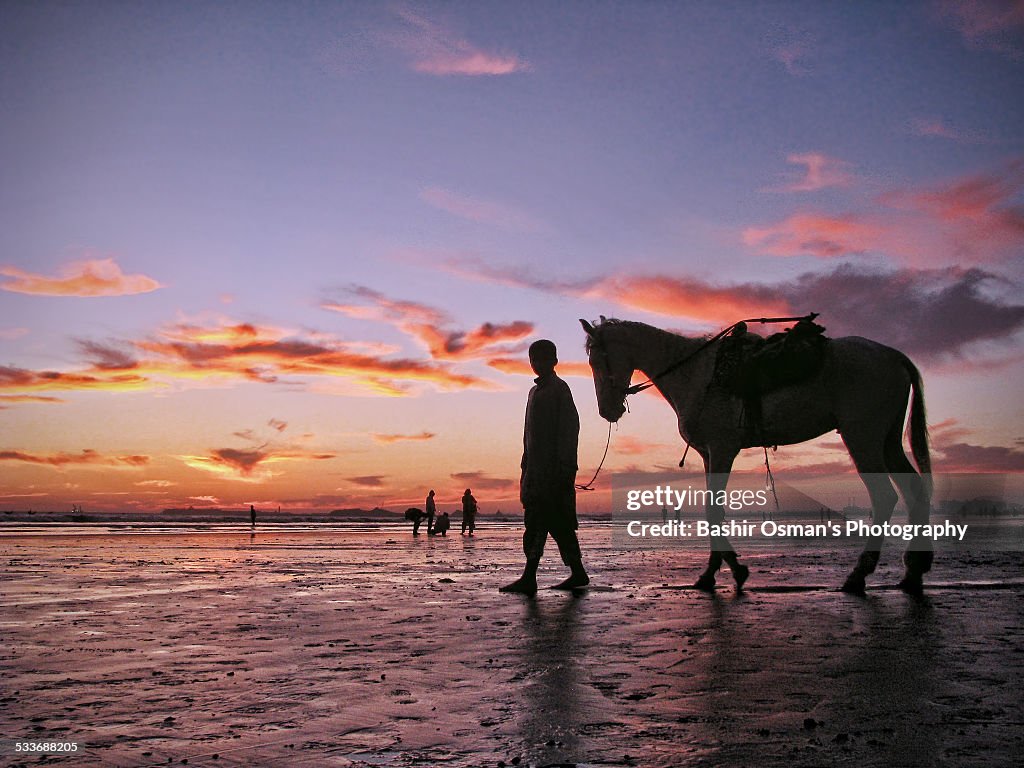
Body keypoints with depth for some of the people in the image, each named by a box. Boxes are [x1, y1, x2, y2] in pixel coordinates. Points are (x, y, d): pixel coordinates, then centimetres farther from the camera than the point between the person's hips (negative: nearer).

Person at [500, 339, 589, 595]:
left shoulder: (559, 388, -4)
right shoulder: (535, 391, 22)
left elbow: (569, 427, -12)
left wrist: (565, 466, -19)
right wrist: (526, 466, 19)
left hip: (553, 466, -9)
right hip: (537, 466, 9)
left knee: (539, 520, -13)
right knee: (559, 523, 8)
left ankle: (529, 577, -14)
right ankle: (578, 573, 13)